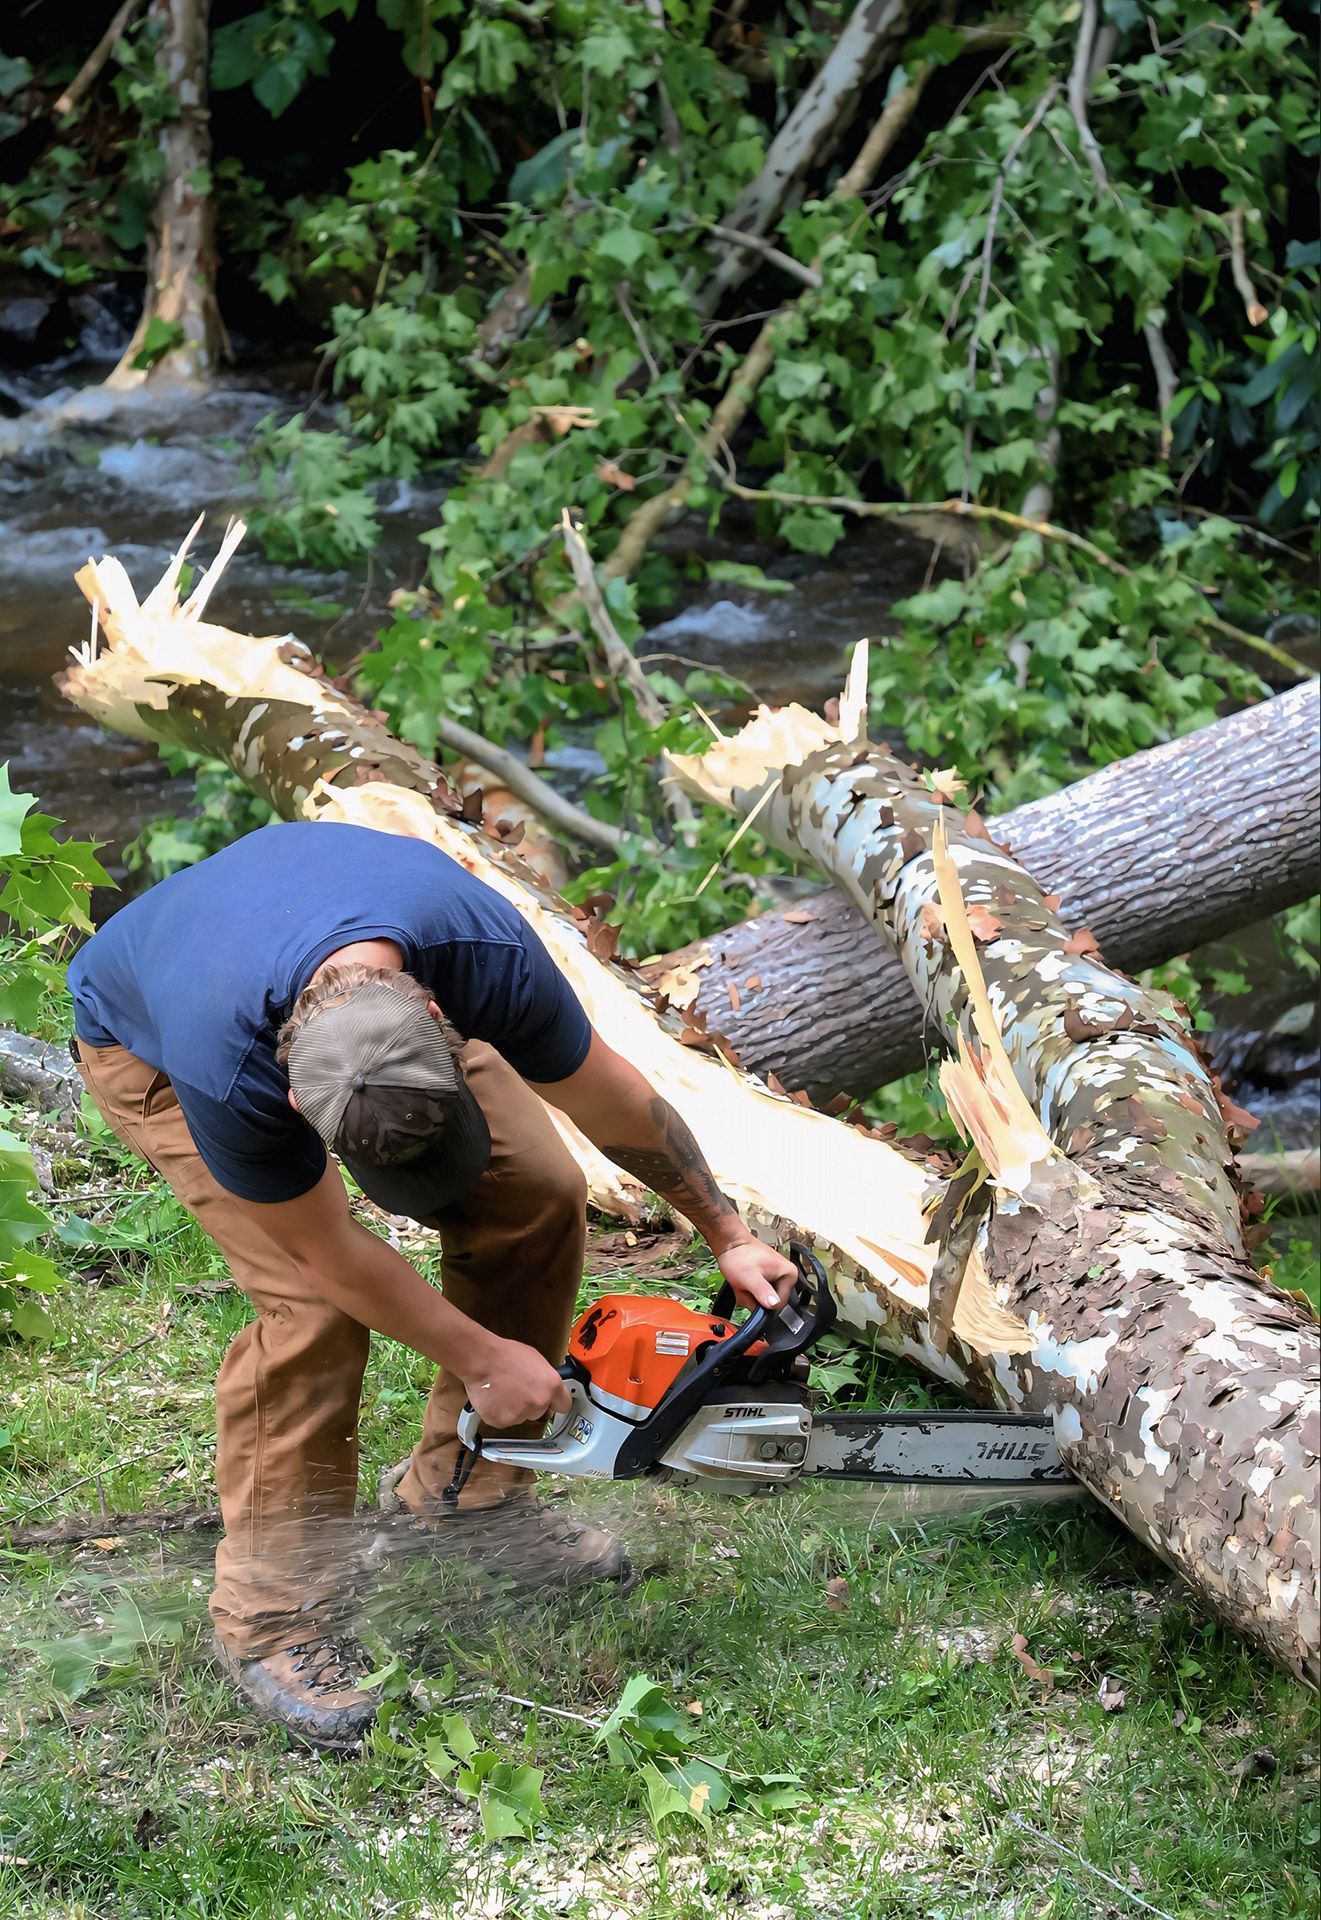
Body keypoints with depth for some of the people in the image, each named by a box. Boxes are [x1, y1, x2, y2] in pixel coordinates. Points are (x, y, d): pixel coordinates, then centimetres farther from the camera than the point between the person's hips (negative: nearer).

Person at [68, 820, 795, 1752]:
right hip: (147, 1038, -5)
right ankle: (272, 1614, -5)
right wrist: (483, 1362, -17)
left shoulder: (486, 950, -37)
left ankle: (463, 1492, 11)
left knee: (538, 1194, -8)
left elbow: (614, 1099, -16)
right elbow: (331, 1252, -26)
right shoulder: (227, 1077, -45)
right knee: (310, 1299, -22)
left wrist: (729, 1235, -6)